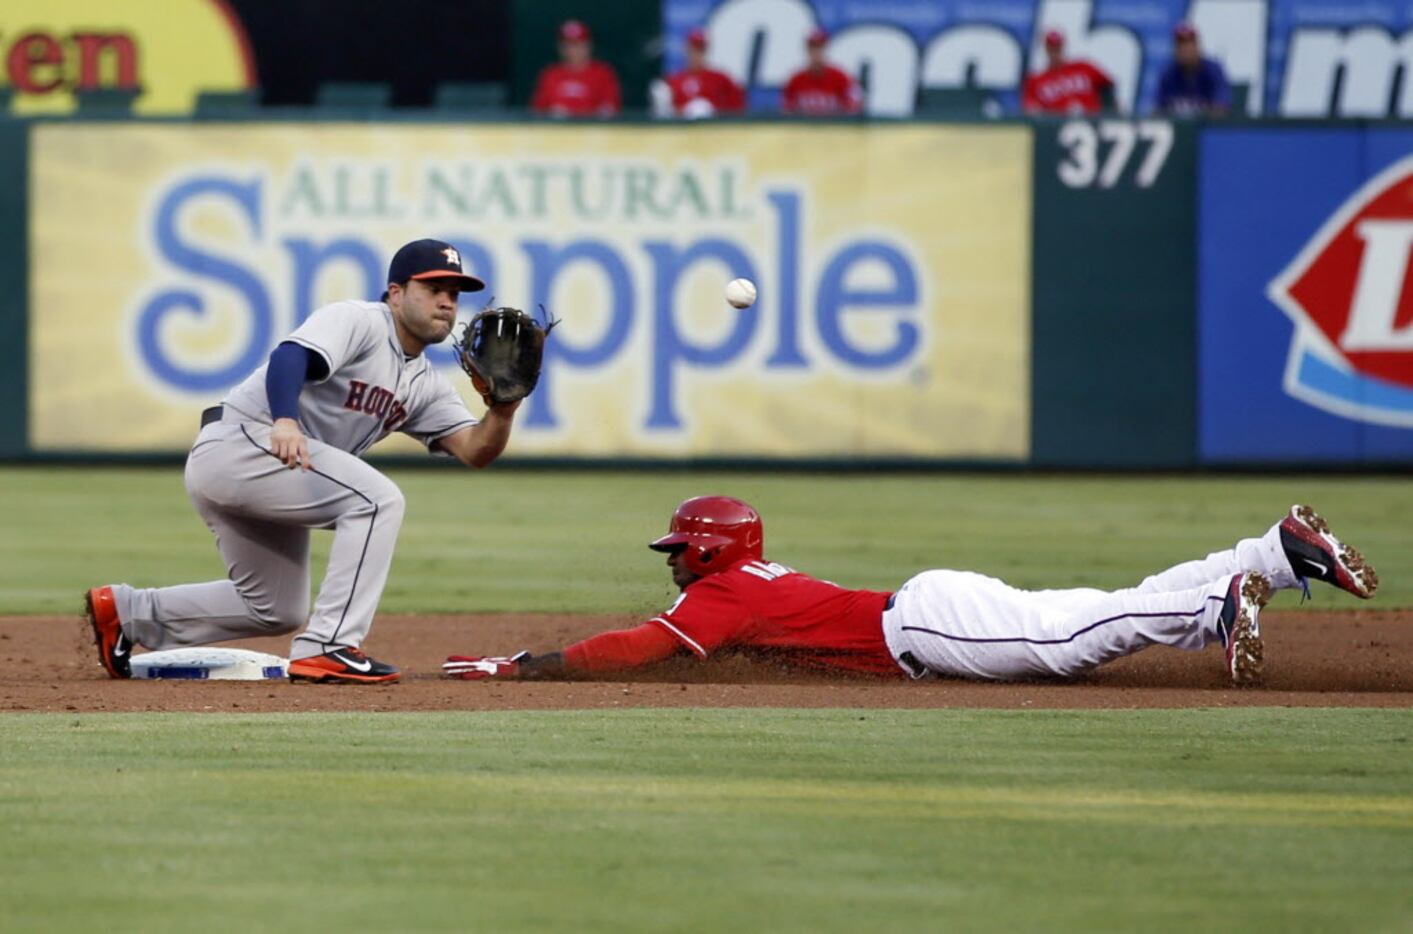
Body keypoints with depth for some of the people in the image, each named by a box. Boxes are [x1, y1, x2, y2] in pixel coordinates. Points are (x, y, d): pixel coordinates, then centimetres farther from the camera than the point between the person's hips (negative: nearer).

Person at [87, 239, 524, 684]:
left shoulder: (424, 385, 15)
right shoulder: (358, 322, -10)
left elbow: (474, 450, 4)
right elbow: (290, 355, -28)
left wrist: (503, 411, -17)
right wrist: (284, 421, -47)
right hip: (237, 442, -10)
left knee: (277, 610, 19)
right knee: (377, 498, -23)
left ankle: (126, 611, 27)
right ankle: (328, 648, -24)